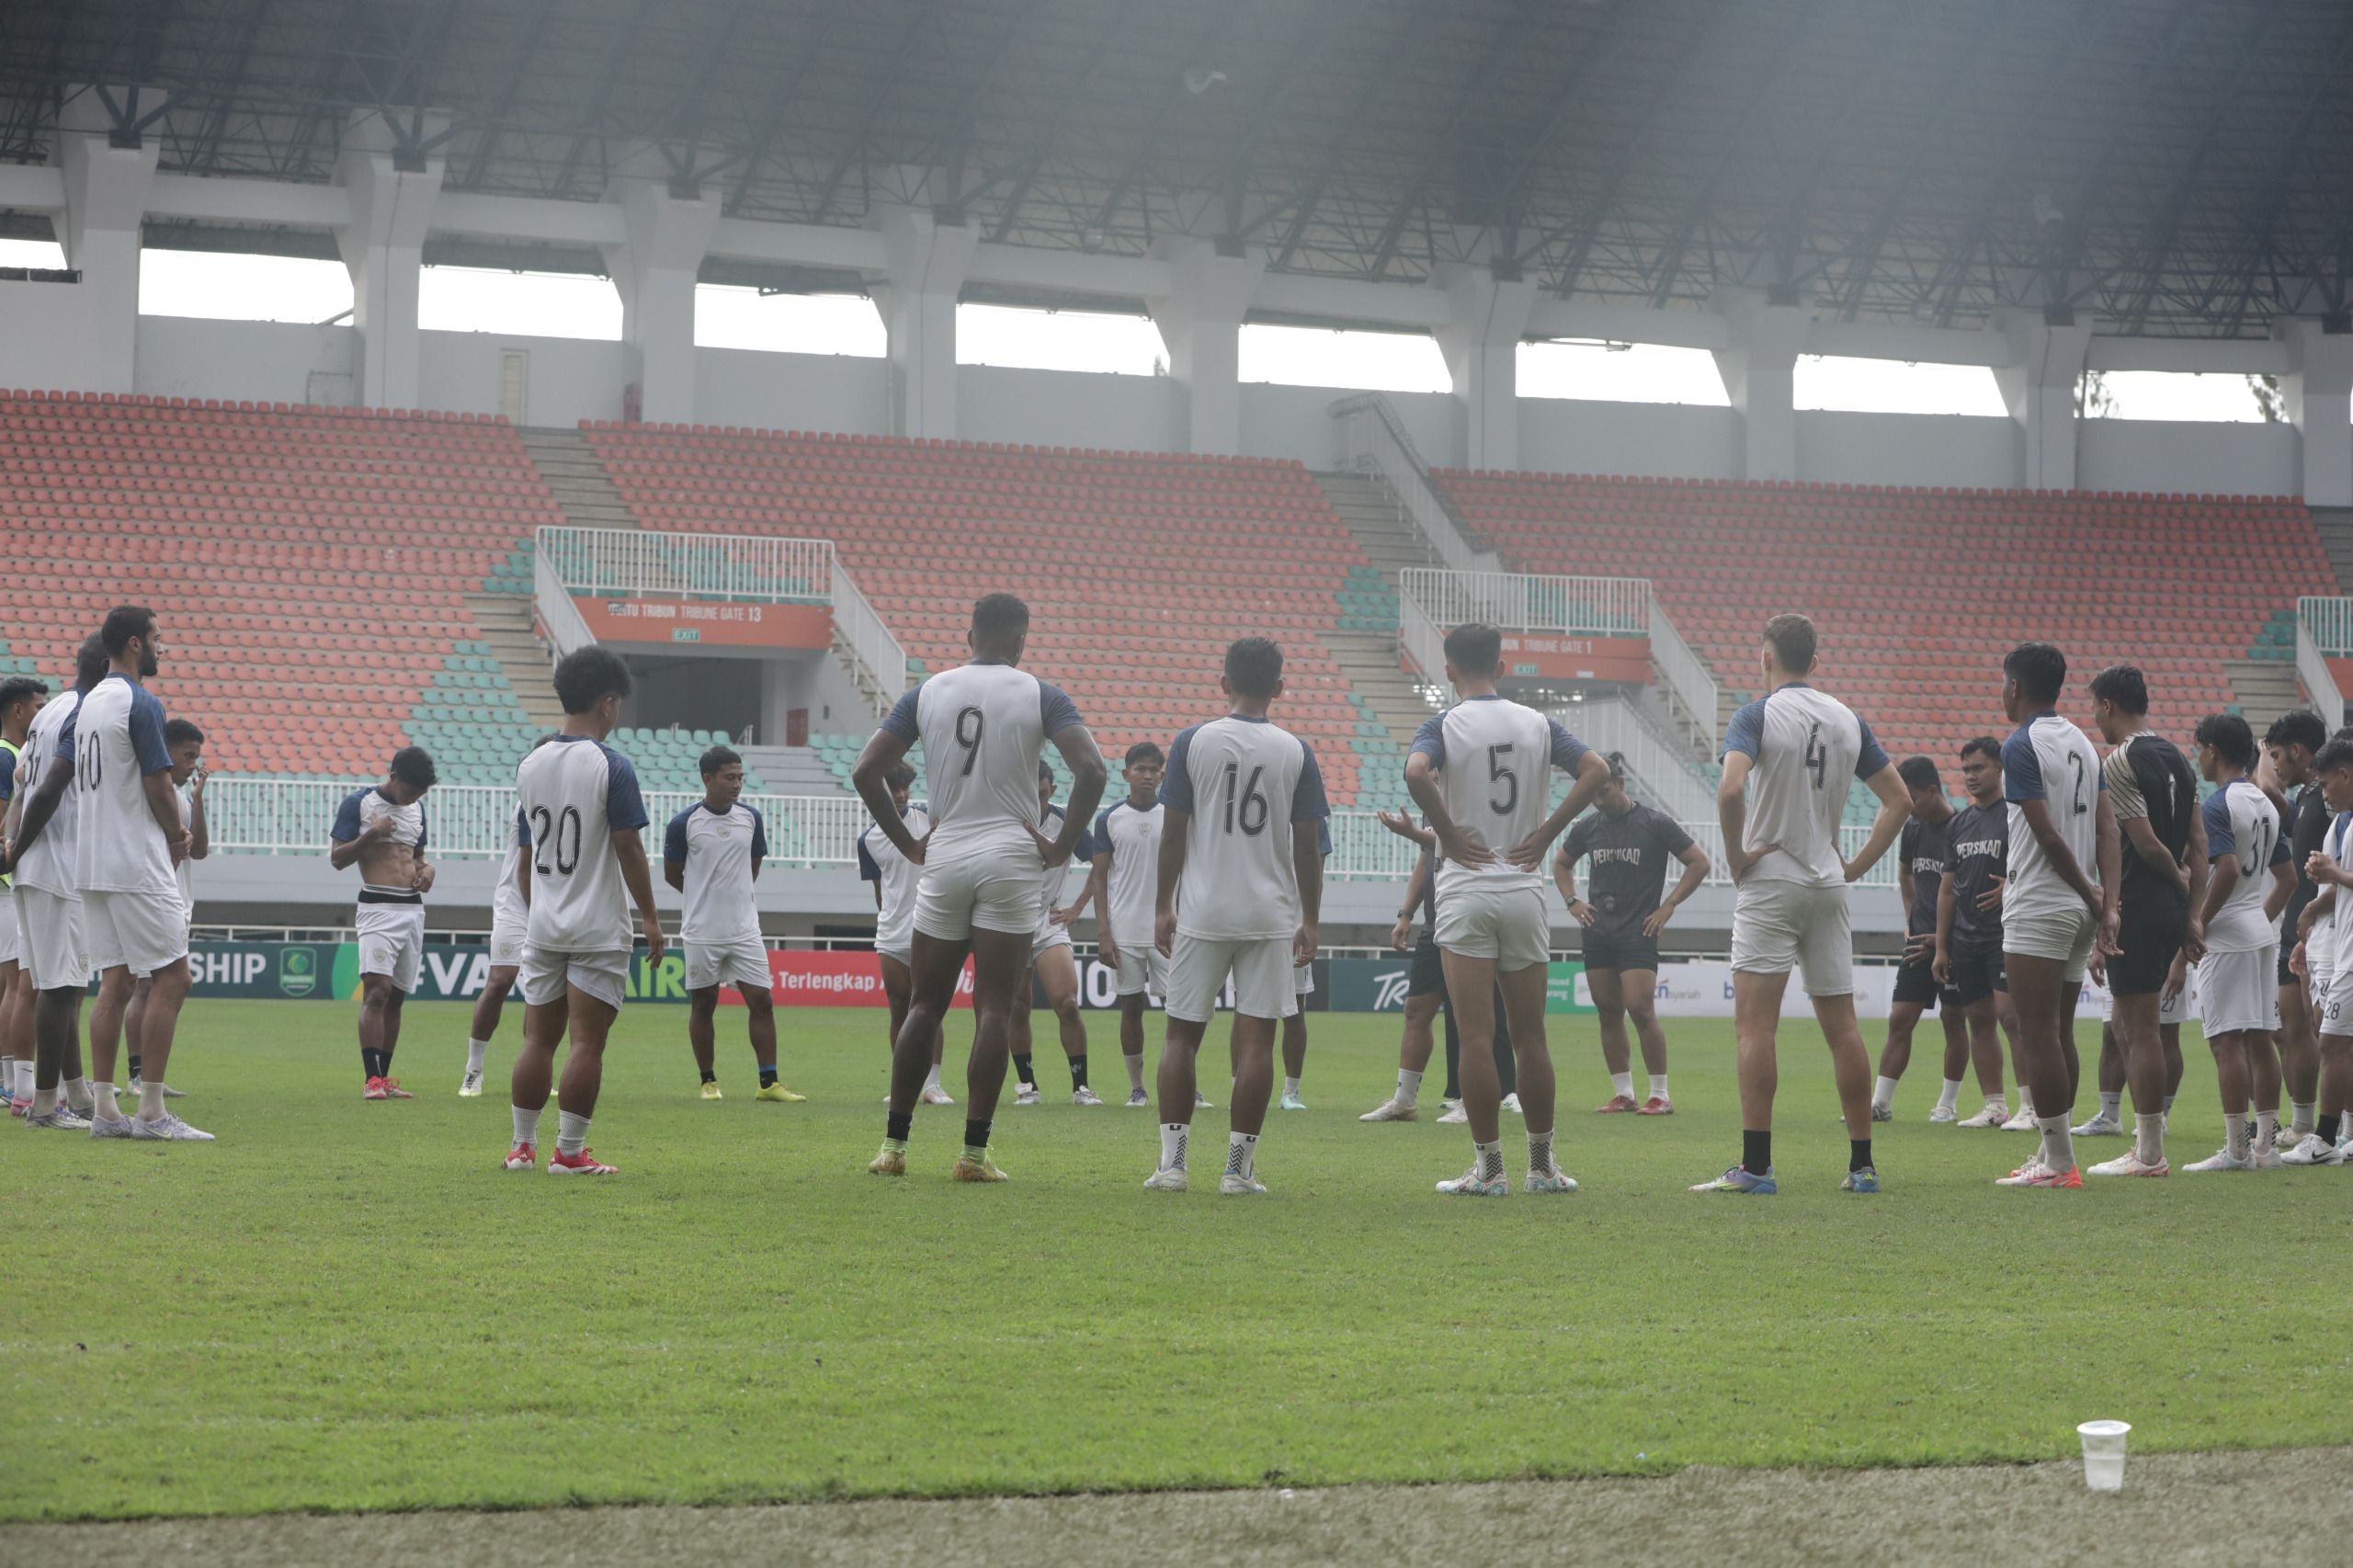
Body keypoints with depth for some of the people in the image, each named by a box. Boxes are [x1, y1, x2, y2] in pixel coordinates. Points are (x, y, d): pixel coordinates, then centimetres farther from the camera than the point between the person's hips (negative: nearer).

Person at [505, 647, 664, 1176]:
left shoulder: (530, 765, 6)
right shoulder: (612, 767, -12)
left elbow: (526, 853, 13)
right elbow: (629, 847, -13)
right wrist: (651, 918, -6)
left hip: (542, 928, 6)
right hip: (599, 928, -6)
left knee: (538, 1038, 11)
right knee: (586, 1043, -2)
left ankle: (522, 1146, 13)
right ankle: (570, 1152, -3)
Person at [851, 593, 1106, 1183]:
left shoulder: (927, 693, 7)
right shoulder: (1041, 697, -1)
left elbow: (865, 772, 4)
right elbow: (1092, 770, -14)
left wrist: (907, 842, 10)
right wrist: (1063, 846, -6)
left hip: (943, 859, 3)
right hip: (1010, 858, -3)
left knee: (925, 1006, 11)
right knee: (994, 1009, -2)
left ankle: (893, 1145, 10)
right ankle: (974, 1151, -7)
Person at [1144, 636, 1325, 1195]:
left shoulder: (1193, 742, -1)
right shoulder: (1296, 752, 0)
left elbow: (1173, 835, 0)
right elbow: (1307, 848, 2)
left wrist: (1162, 907, 7)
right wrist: (1310, 919, 9)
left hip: (1201, 915, 0)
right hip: (1271, 914, 0)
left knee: (1182, 1034, 8)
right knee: (1256, 1039, 1)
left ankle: (1172, 1161, 2)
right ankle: (1239, 1166, -1)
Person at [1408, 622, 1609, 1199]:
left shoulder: (1445, 725, -4)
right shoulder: (1537, 724, 6)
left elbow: (1416, 772, -24)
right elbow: (1596, 770, -3)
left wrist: (1447, 833, -11)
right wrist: (1546, 832, 1)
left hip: (1465, 889, -3)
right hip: (1526, 891, 3)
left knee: (1476, 1036, -2)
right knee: (1530, 1036, 10)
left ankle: (1488, 1166, -3)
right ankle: (1541, 1166, 13)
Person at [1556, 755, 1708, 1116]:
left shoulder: (1655, 823, -5)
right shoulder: (1588, 827, 9)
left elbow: (1699, 862, -1)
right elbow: (1562, 864, 27)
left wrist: (1669, 905, -6)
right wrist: (1572, 901, 11)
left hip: (1638, 932, -5)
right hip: (1599, 933, 5)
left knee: (1640, 1009, -14)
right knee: (1609, 1014, 5)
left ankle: (1660, 1096, -7)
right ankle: (1623, 1093, 12)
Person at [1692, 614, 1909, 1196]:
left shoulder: (1757, 715, -8)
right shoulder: (1848, 719, 10)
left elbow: (1731, 788, -25)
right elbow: (1898, 800, 12)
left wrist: (1735, 856, -12)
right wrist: (1857, 864, 13)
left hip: (1770, 885, -5)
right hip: (1829, 887, 5)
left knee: (1754, 1023, -8)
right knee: (1842, 1027, 8)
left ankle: (1756, 1166, -16)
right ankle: (1863, 1165, 9)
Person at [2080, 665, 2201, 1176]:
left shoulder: (2118, 763, -13)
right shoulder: (2177, 759, 14)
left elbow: (2146, 843, -17)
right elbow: (2198, 841, 13)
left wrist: (2179, 880, 1)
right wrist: (2194, 909, 12)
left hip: (2137, 904, -9)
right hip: (2171, 909, 9)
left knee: (2141, 1029, -5)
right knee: (2125, 1027, 16)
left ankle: (2149, 1155, -3)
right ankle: (2147, 1141, 17)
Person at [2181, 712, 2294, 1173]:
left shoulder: (2216, 806, -13)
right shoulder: (2265, 804, 14)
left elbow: (2227, 869, -25)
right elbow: (2288, 878, 17)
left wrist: (2198, 924, -16)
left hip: (2226, 938, -9)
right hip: (2261, 933, 9)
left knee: (2227, 1041, -7)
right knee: (2259, 1038, 10)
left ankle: (2236, 1148, -8)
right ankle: (2265, 1143, 12)